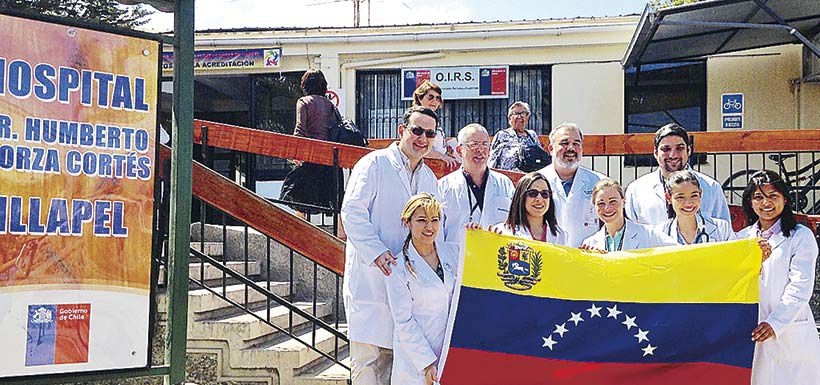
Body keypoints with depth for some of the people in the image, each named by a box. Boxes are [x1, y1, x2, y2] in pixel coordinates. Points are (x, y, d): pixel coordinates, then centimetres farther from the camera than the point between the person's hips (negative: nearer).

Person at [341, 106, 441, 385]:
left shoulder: (429, 179, 18)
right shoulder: (374, 164, -3)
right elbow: (352, 211, -12)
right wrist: (376, 251, -21)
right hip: (370, 276, -6)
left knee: (393, 354, 9)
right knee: (367, 353, -6)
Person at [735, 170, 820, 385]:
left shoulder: (801, 237, 1)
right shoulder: (742, 238, 15)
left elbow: (800, 288, -8)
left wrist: (775, 323, -17)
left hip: (790, 336, -3)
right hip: (750, 335, 3)